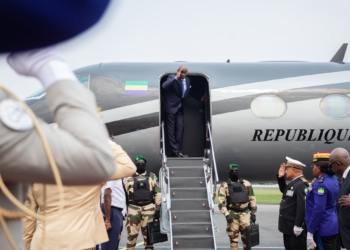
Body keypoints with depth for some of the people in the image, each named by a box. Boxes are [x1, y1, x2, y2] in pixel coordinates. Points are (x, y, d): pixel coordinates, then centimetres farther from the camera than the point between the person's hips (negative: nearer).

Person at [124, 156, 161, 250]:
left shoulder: (152, 176, 9)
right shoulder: (129, 178, 9)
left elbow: (158, 193, 6)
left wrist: (158, 209, -1)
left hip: (149, 208, 0)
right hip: (134, 208, 0)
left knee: (148, 235, 4)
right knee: (131, 234, -3)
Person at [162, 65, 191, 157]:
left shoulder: (187, 80, 6)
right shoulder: (172, 77, -14)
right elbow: (164, 86, -34)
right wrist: (176, 77, -36)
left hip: (180, 108, 6)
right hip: (170, 107, -6)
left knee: (180, 127, 1)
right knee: (171, 130, -3)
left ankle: (179, 150, 6)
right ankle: (175, 151, 1)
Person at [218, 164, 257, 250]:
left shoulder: (246, 184, 8)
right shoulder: (224, 186, 2)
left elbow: (252, 199, 11)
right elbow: (221, 202, -4)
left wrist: (253, 213, 6)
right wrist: (226, 214, -15)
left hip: (245, 213, 1)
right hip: (232, 214, -1)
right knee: (233, 237, 3)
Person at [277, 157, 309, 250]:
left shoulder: (301, 185, -22)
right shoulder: (293, 183, 12)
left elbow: (302, 207, -27)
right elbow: (284, 190, 32)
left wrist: (297, 226, -26)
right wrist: (280, 177, 15)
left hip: (295, 228, -10)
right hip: (288, 227, 10)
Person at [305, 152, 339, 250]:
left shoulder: (320, 184, -20)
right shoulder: (333, 179, 9)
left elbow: (318, 209, -24)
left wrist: (310, 231, -19)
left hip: (323, 229, -9)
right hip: (332, 227, 9)